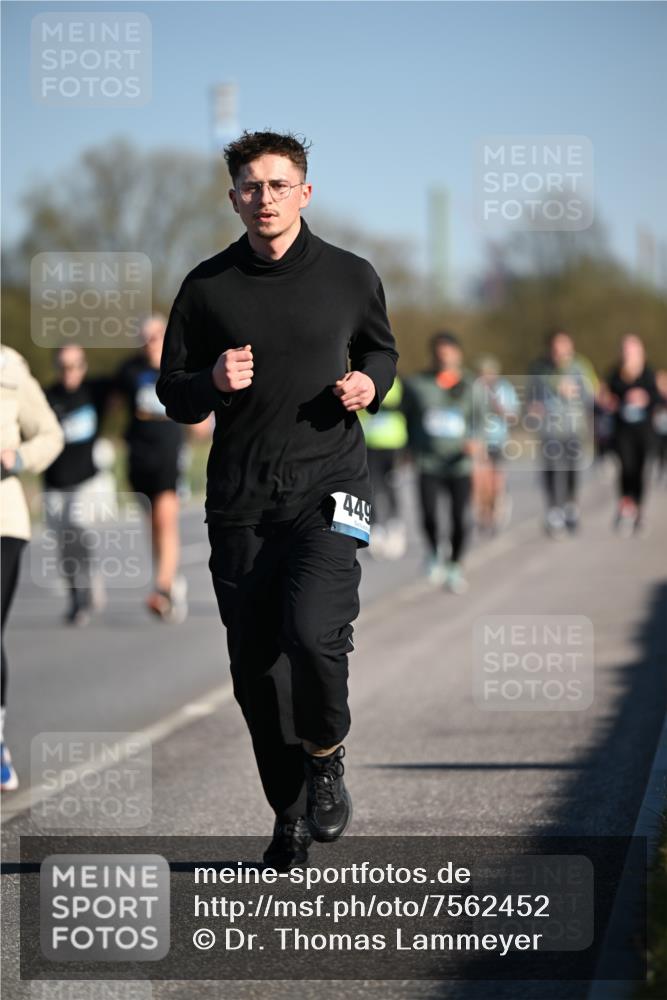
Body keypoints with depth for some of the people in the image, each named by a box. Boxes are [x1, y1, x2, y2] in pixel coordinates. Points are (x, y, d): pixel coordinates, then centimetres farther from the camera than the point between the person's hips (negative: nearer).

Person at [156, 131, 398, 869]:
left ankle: (325, 755, 6)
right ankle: (291, 815, 21)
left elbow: (381, 350, 22)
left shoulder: (350, 277, 4)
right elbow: (173, 393, 9)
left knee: (314, 630, -23)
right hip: (241, 500, 2)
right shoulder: (207, 288, 4)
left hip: (329, 484, -2)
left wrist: (369, 384, -1)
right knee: (257, 669, 4)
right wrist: (214, 383, -12)